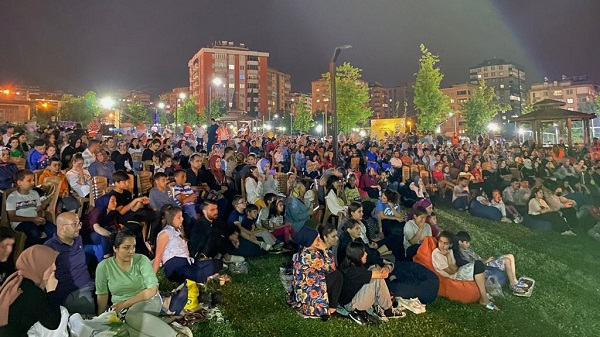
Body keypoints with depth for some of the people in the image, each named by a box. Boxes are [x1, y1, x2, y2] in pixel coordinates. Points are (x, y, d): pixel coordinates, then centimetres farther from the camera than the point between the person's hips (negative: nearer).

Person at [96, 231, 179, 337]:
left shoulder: (142, 260, -11)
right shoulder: (103, 267, -6)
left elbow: (152, 289, -13)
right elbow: (102, 295, 3)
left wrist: (125, 304, -15)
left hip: (147, 300, -2)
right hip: (120, 308, 2)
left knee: (132, 316, -35)